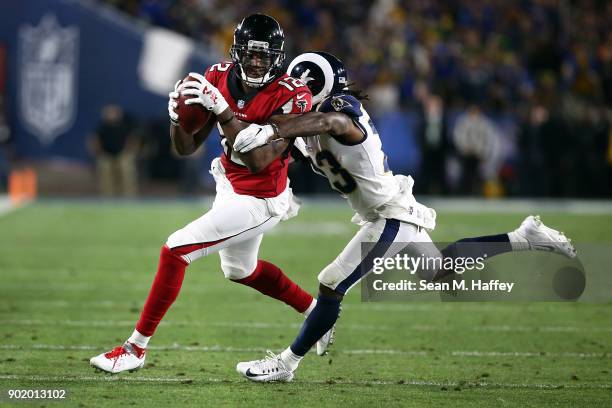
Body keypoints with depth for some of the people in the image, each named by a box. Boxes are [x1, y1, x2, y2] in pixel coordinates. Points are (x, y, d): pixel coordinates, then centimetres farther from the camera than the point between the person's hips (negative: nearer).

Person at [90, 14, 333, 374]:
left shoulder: (290, 97, -25)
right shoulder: (220, 78, -8)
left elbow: (259, 160, -33)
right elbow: (187, 147, -5)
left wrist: (222, 109, -39)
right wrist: (179, 115, -27)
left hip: (257, 202, -8)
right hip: (230, 184, 8)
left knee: (175, 251, -12)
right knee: (241, 270, 29)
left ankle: (136, 348, -3)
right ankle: (317, 311, 47)